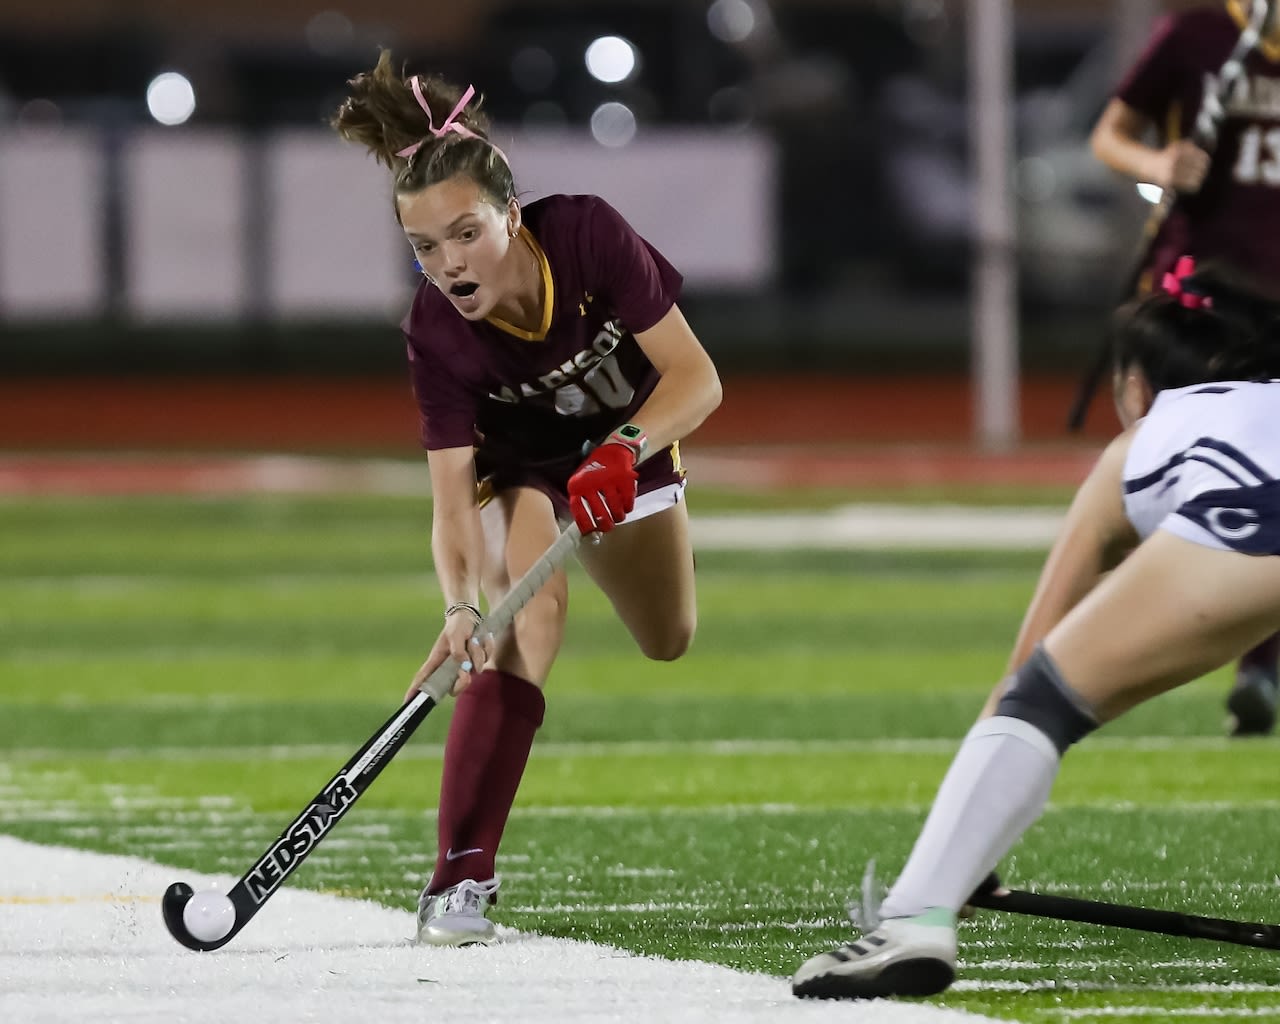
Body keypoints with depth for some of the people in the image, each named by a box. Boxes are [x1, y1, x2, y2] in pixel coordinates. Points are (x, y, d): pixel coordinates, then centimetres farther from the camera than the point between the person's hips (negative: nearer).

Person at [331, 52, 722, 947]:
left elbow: (696, 376, -31)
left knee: (670, 645, 22)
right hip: (517, 472, -3)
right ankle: (460, 876, -34)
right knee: (528, 615, -31)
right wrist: (461, 605, -52)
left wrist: (623, 452, -48)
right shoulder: (437, 333, -33)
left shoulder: (588, 236, -34)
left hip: (629, 448, 3)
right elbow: (452, 495, -34)